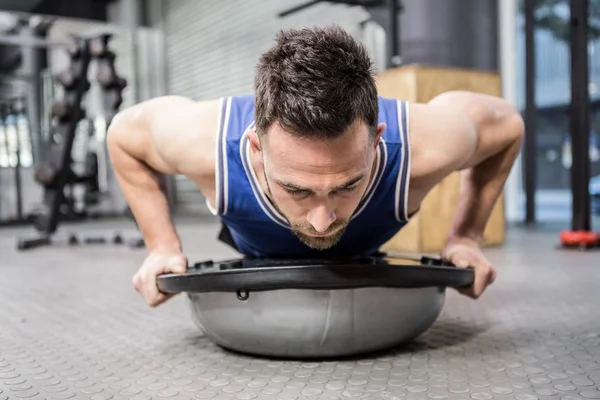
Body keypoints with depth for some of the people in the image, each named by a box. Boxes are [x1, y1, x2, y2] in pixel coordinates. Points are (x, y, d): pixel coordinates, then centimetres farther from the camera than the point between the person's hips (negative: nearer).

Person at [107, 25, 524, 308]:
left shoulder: (423, 147, -47)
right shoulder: (205, 143, -46)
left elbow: (507, 124, -22)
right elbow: (124, 133, -21)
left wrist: (465, 237, -23)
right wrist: (163, 246, -25)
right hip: (257, 249, 0)